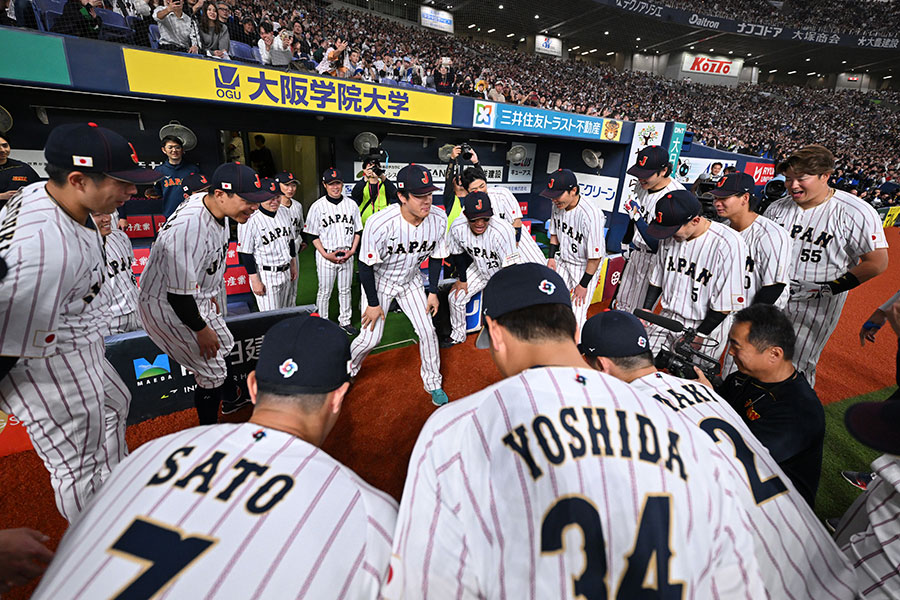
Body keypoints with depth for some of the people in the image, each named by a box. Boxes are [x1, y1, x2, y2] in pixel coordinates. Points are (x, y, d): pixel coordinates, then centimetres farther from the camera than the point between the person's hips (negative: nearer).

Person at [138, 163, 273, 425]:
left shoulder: (213, 206, -7)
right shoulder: (189, 227, -37)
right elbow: (178, 295, -31)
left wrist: (209, 295, 19)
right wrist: (201, 330, -16)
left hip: (196, 296, 10)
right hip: (166, 306, -9)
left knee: (224, 346, 24)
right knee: (212, 371, -2)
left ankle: (231, 400, 50)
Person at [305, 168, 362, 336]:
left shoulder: (351, 204, 4)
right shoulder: (317, 206, -5)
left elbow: (358, 231, 8)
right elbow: (312, 235, -4)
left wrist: (352, 251, -5)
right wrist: (326, 254, -13)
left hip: (347, 256, 3)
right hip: (326, 256, -3)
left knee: (345, 290, 14)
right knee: (325, 292, 7)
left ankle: (345, 322, 29)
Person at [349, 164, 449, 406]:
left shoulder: (439, 219, -20)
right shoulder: (380, 223, -35)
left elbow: (436, 256, -3)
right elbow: (366, 265, -22)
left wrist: (433, 292, -2)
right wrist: (373, 303, -15)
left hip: (410, 281, 4)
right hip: (379, 280, -3)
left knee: (427, 331, 2)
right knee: (371, 338, -2)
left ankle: (433, 383, 24)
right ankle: (346, 372, 31)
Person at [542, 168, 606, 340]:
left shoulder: (591, 215, -31)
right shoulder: (557, 205, -9)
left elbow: (596, 256, -25)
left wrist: (583, 284, -18)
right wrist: (552, 257, 3)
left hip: (586, 268, -6)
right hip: (563, 261, 6)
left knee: (577, 314, -7)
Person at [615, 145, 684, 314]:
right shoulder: (643, 184, -3)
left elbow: (657, 245, -28)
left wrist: (637, 217, -30)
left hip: (654, 259, -8)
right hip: (635, 251, 8)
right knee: (622, 302, 20)